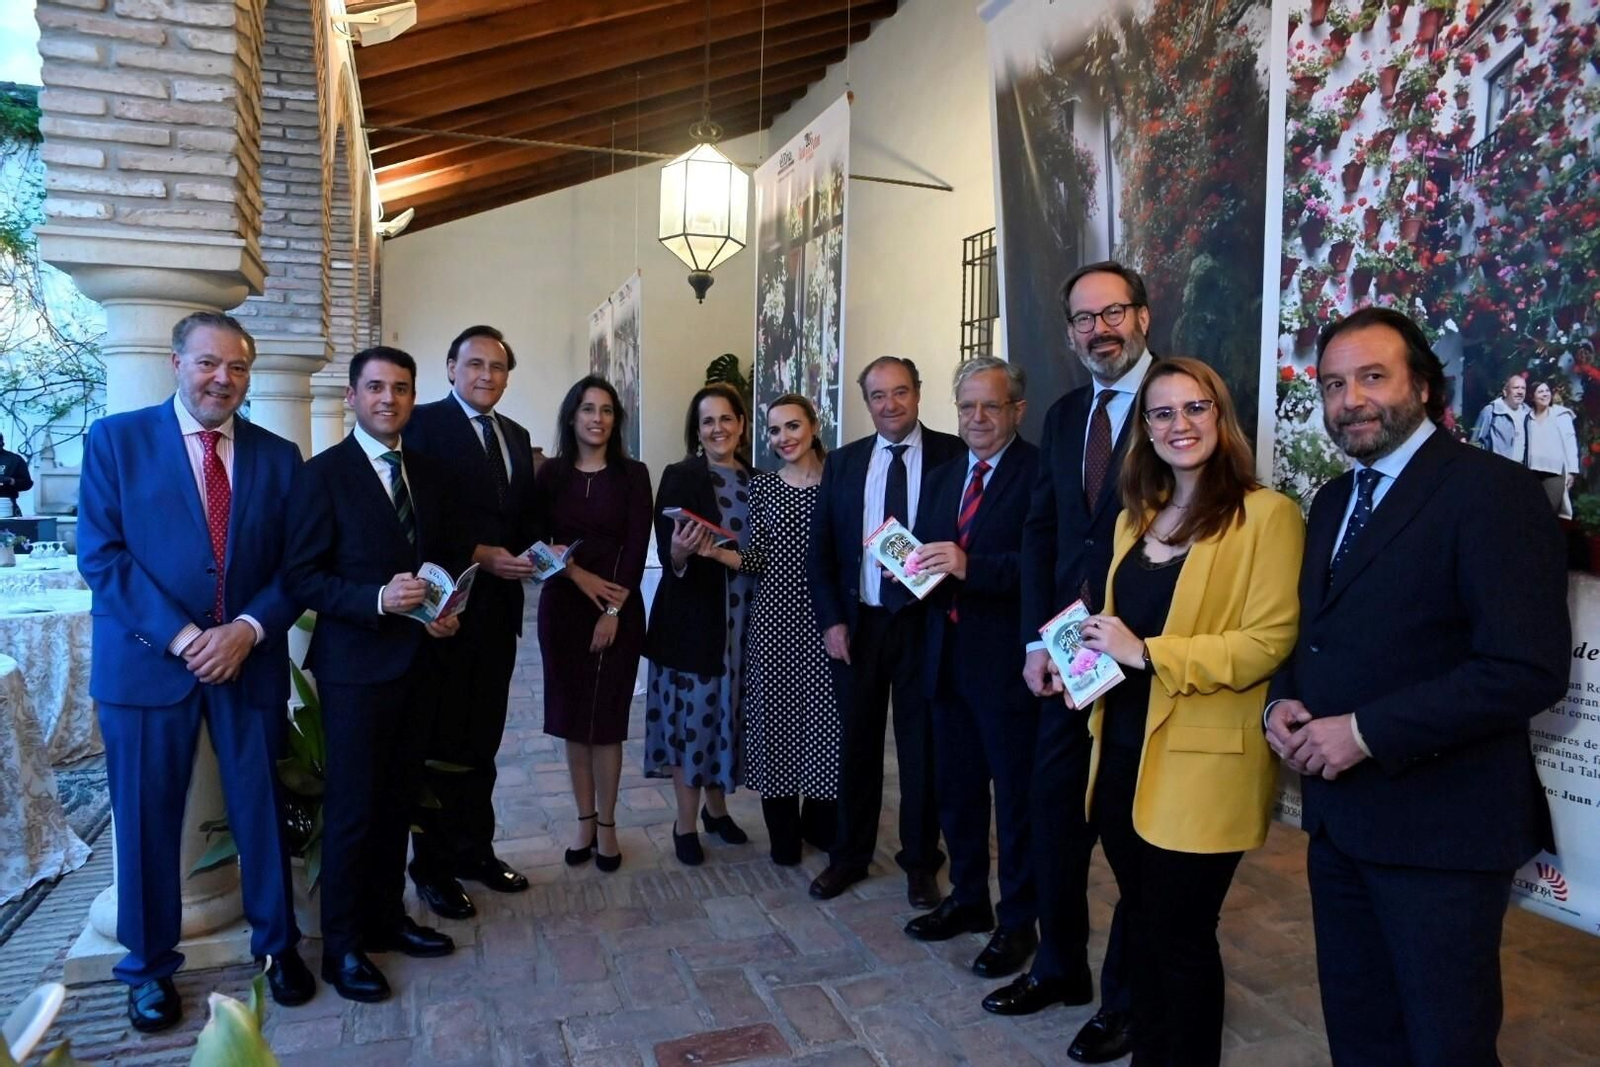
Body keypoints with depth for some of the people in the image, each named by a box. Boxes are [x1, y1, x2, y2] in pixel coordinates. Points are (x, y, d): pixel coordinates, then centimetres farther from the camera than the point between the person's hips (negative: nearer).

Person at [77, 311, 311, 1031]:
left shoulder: (278, 456, 5)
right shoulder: (115, 440, -1)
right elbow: (101, 555, -8)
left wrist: (249, 629, -14)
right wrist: (180, 637, -16)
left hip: (250, 659, 2)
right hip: (148, 661, -1)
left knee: (261, 810, 11)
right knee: (146, 820, 9)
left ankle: (277, 944, 30)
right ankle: (149, 966, 29)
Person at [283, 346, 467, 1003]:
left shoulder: (430, 475, 9)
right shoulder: (323, 474, -8)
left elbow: (451, 555, 16)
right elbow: (301, 575, -12)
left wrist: (450, 611, -3)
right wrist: (378, 598, -24)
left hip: (421, 660, 5)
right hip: (356, 662, -5)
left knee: (399, 801, 16)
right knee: (353, 808, 4)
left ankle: (386, 917, 32)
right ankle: (342, 945, 20)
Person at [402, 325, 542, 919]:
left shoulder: (516, 436, 15)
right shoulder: (426, 424, -6)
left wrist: (535, 549, -4)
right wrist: (479, 555, -19)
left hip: (499, 603, 6)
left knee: (483, 737, 14)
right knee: (442, 739, 4)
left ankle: (475, 848, 27)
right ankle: (433, 866, 17)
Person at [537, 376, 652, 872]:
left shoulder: (633, 474, 0)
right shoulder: (551, 473, 4)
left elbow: (637, 547, -5)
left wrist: (612, 611, -11)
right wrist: (583, 577, -14)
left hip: (619, 607, -2)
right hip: (562, 606, 2)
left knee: (607, 716, 1)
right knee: (571, 716, 7)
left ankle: (606, 823, 14)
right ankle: (584, 819, 20)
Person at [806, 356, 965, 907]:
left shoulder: (952, 454, -3)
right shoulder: (842, 462, 6)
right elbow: (820, 549, 6)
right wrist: (831, 620, -2)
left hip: (924, 619, -2)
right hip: (858, 622, 3)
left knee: (921, 744, 9)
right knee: (856, 742, 13)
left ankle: (920, 861, 26)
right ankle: (849, 855, 29)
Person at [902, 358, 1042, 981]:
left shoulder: (1039, 473, -11)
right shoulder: (941, 478, 13)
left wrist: (970, 567, -28)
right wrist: (914, 568, -6)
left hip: (1007, 661, -7)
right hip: (947, 657, 7)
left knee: (1016, 795, 7)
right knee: (956, 788, 19)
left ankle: (1018, 922, 24)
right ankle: (967, 900, 38)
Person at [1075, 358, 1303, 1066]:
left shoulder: (1266, 514, -10)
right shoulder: (1135, 518, 13)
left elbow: (1269, 642, -17)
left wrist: (1145, 653, -20)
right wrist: (1091, 653, 1)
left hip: (1201, 764, -6)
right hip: (1124, 752, 7)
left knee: (1181, 934, 7)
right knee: (1141, 925, 17)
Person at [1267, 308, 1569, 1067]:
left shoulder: (1492, 490, -13)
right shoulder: (1333, 500, 12)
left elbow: (1528, 669, -21)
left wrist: (1367, 733, -21)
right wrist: (1283, 702, -2)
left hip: (1440, 825, -7)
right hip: (1338, 815, 7)